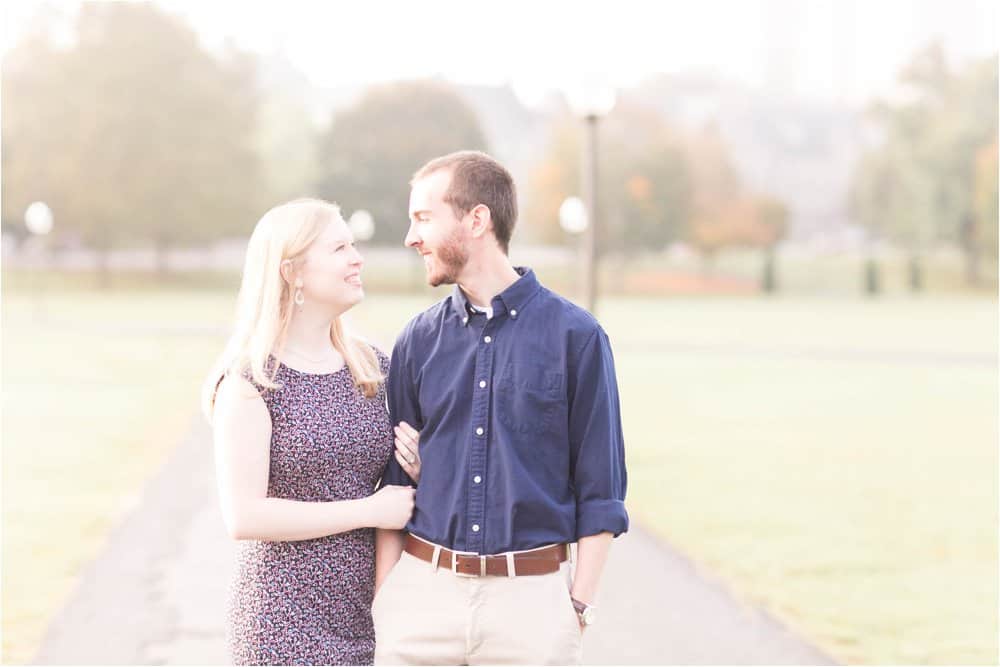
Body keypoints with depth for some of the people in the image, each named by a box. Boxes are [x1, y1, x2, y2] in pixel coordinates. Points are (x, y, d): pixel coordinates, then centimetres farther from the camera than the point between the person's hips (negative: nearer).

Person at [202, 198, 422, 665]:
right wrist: (369, 511, -15)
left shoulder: (373, 368, 6)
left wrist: (418, 470, -3)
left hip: (369, 616, 5)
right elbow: (243, 516, -17)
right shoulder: (251, 379, -10)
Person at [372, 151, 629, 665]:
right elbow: (393, 483, 9)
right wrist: (384, 601, 2)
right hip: (422, 592, 3)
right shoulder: (417, 341, 7)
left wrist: (580, 605, -6)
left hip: (532, 596, -3)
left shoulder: (576, 337, -3)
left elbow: (599, 491, -1)